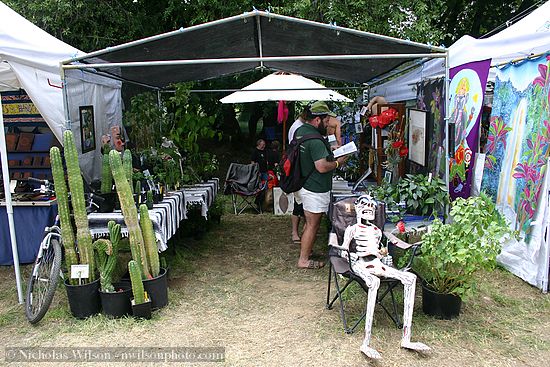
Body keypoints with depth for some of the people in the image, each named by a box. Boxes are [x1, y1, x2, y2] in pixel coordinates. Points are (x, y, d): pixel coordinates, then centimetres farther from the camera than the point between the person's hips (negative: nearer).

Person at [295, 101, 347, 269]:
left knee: (309, 222, 23)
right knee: (312, 225, 3)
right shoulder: (315, 140, -25)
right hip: (315, 189, -10)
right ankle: (304, 260, 14)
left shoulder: (299, 131, 6)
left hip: (304, 185, 10)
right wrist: (338, 162, -12)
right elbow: (322, 167, -30)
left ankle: (305, 249, 37)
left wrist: (329, 150, 12)